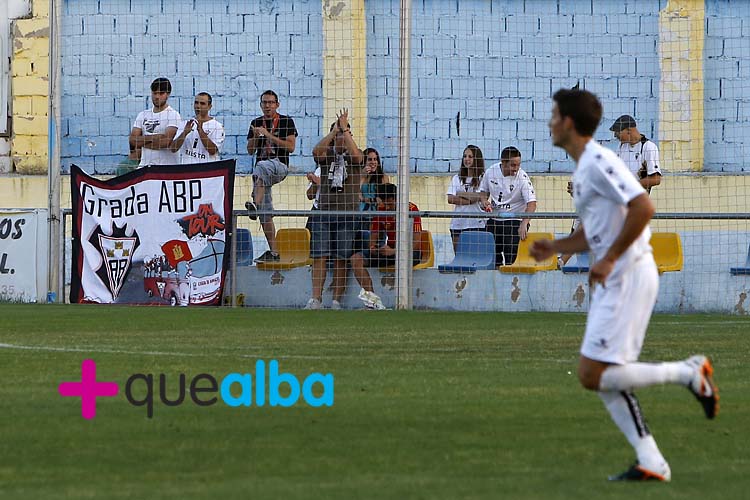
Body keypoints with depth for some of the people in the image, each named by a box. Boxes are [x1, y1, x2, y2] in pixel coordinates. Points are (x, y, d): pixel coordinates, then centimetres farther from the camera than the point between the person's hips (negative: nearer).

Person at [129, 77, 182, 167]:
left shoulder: (173, 115, -2)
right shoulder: (142, 115, 16)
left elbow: (166, 141, -15)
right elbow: (132, 140, 5)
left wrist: (140, 143, -3)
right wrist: (154, 137, -10)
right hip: (145, 165, 5)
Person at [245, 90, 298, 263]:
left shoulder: (286, 122, 2)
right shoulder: (256, 123, 16)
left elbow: (291, 147, -7)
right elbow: (250, 151, 15)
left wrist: (269, 136, -12)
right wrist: (256, 136, -4)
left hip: (280, 165, -6)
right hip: (261, 171, 6)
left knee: (261, 168, -42)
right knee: (265, 215, 2)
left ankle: (255, 204, -58)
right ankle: (273, 252, 6)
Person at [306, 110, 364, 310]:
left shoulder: (354, 155, 8)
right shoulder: (327, 153, 11)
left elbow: (356, 156, -17)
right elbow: (316, 151, -12)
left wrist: (345, 129, -15)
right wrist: (334, 130, -15)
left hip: (347, 213, -1)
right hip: (324, 211, 1)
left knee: (341, 259, -1)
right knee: (319, 256, -5)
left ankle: (336, 301, 3)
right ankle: (316, 299, -5)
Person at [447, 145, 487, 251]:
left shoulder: (482, 178, 1)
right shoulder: (457, 178, 13)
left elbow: (480, 196, -11)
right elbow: (450, 199, 2)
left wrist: (461, 194, 0)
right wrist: (469, 200, -10)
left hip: (477, 224, -4)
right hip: (458, 224, 4)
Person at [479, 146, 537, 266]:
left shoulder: (522, 177, -16)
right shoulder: (491, 172, -2)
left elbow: (531, 203, -23)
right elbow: (484, 191, 17)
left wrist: (524, 224, -36)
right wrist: (484, 201, -6)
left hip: (515, 222, -4)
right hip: (494, 220, 5)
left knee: (512, 260, -12)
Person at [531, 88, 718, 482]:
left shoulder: (598, 163, -14)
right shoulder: (583, 168, 18)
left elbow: (643, 207, -26)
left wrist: (609, 258, -21)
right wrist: (553, 248, 13)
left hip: (627, 278, -10)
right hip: (613, 282, 10)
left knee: (592, 375, -11)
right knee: (605, 379, 7)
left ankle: (688, 372, -5)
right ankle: (651, 462, 6)